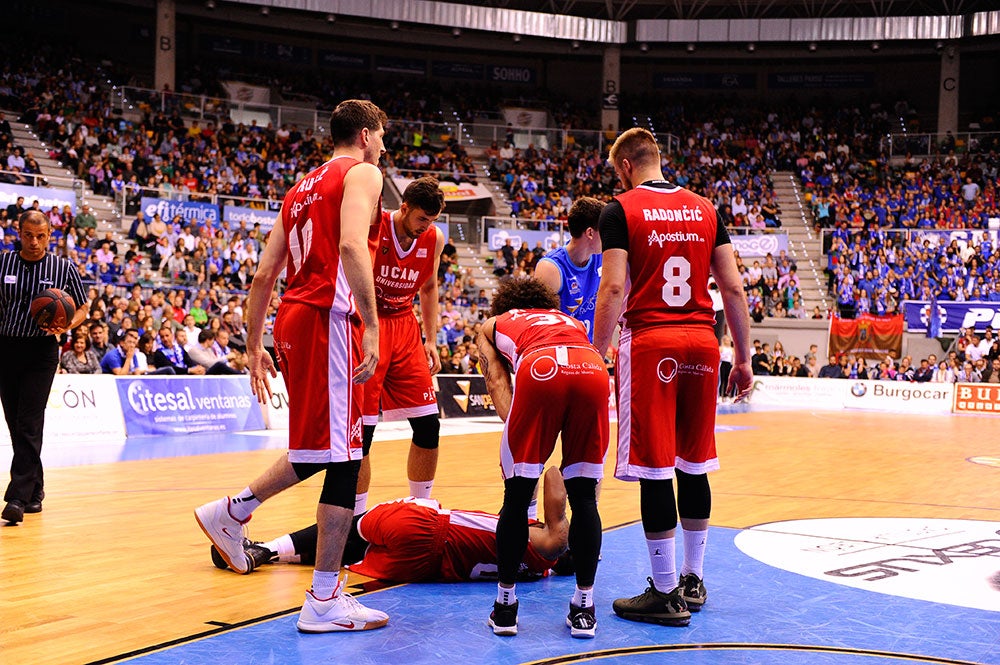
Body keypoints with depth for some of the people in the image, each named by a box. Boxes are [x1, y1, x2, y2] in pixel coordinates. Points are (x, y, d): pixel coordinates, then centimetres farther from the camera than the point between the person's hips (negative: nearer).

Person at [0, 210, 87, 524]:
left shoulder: (64, 268, 0)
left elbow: (82, 309, 6)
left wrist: (66, 326, -13)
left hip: (41, 351, -3)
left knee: (29, 424, -12)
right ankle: (35, 491, 22)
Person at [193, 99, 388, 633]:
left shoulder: (301, 188, 24)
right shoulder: (362, 174, 0)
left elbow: (263, 276, 21)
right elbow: (352, 245, -20)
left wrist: (254, 347, 25)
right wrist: (371, 325, -24)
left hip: (292, 320, 9)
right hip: (329, 318, -9)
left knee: (321, 448, 23)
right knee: (342, 457, -6)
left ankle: (231, 511, 26)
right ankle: (324, 601, -4)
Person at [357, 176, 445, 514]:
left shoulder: (434, 238, 0)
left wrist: (430, 340, 11)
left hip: (405, 327, 5)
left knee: (428, 425, 3)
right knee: (362, 430, -8)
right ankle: (356, 517, 5)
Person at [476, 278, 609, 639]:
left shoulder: (493, 325, 37)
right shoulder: (573, 323, 45)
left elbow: (497, 381, 21)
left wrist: (518, 436, 9)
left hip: (539, 368, -2)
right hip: (593, 368, 3)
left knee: (517, 497, 9)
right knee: (584, 497, 13)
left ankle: (505, 605, 15)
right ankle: (584, 608, 15)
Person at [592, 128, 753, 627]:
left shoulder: (620, 210, -1)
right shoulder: (704, 209, 12)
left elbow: (613, 290, -10)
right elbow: (734, 289, 10)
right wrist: (743, 357, 15)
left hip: (650, 342, -5)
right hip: (702, 342, 5)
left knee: (655, 467, -1)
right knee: (694, 464, 14)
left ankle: (666, 594, 3)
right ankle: (693, 581, 24)